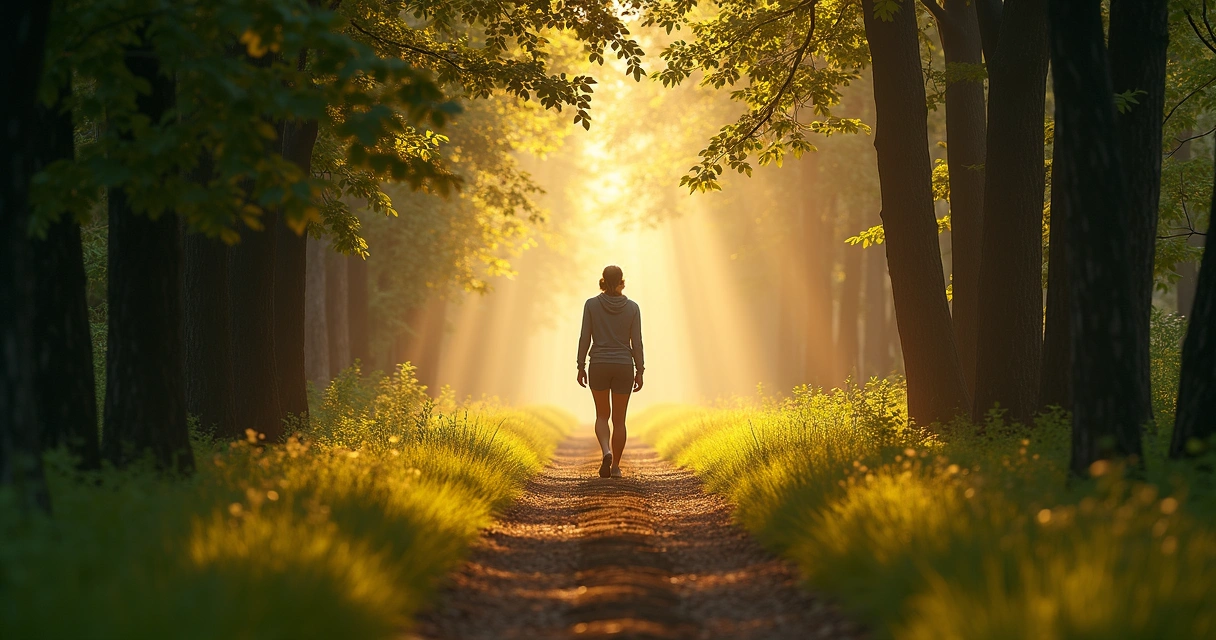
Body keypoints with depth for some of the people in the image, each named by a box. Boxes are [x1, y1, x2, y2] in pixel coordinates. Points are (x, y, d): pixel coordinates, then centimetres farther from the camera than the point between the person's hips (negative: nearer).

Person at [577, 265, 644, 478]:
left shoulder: (592, 304, -5)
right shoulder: (632, 307, -3)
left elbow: (585, 338, -4)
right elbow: (636, 342, -3)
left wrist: (581, 367, 4)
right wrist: (640, 372, 3)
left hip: (599, 366, 0)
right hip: (623, 367, 0)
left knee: (602, 415, 14)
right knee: (619, 419, 11)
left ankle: (606, 452, -12)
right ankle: (615, 466, 11)